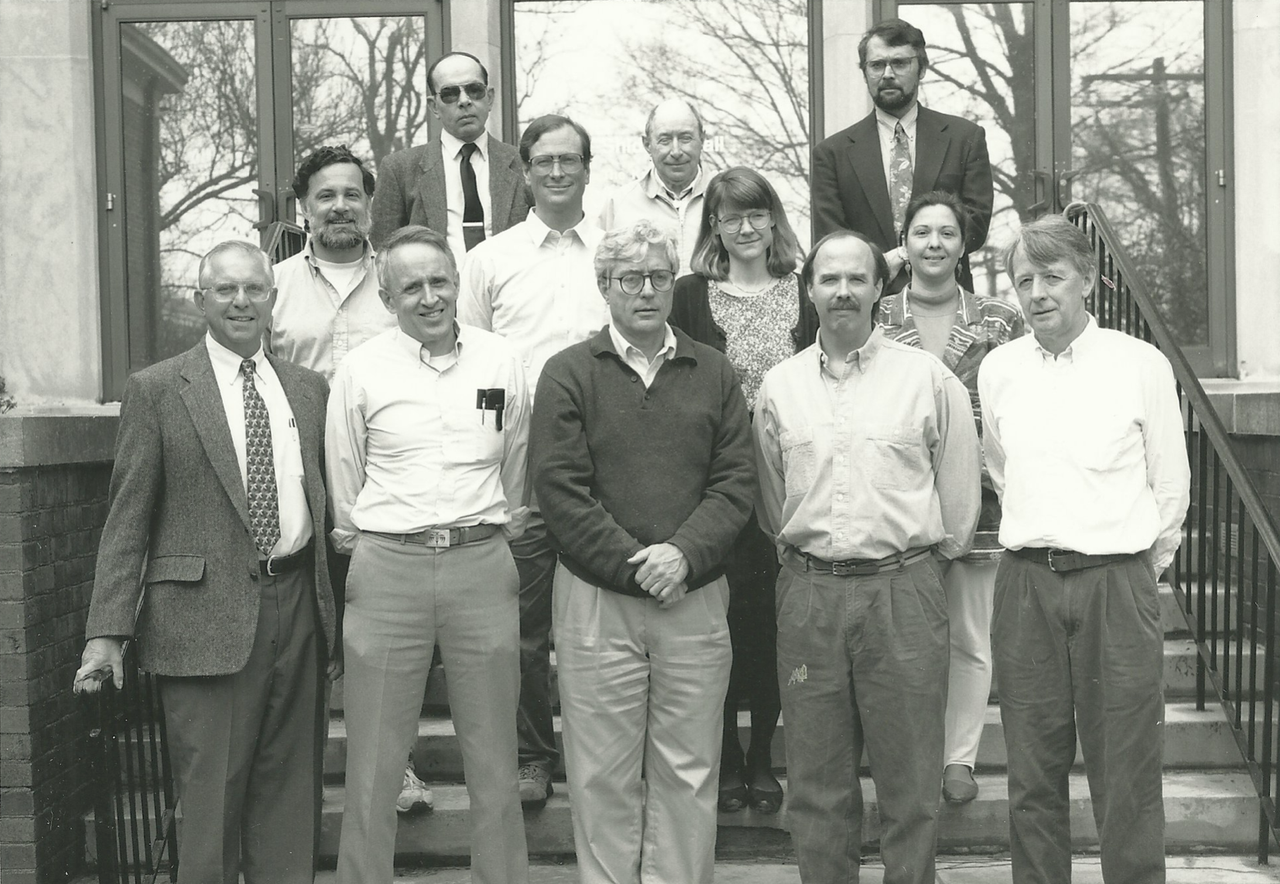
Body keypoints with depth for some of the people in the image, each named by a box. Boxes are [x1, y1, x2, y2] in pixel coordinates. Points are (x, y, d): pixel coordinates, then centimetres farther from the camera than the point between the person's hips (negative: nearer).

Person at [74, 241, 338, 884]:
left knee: (289, 797, 11)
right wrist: (107, 631, -9)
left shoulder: (308, 390, 13)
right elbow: (127, 520, -2)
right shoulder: (156, 390, 0)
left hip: (298, 612, 4)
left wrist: (335, 619, 13)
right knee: (210, 802, 1)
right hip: (207, 618, -4)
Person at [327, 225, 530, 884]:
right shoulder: (359, 371, 2)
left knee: (493, 758, 10)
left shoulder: (502, 363, 6)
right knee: (373, 762, 4)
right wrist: (359, 545, 11)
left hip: (482, 565, 1)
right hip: (386, 568, -1)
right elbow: (343, 484, 9)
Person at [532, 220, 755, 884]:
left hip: (696, 598, 2)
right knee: (603, 773, 5)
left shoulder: (714, 373, 10)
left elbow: (735, 480, 4)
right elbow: (559, 489, -6)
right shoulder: (568, 373, 2)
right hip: (596, 599, -2)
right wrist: (634, 567, -12)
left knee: (689, 771, 8)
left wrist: (684, 553, -12)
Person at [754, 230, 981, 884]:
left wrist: (926, 561, 10)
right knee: (816, 776, 10)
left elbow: (959, 492, 6)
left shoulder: (928, 377, 1)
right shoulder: (779, 386, 8)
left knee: (909, 775, 4)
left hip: (904, 590, -2)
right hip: (808, 592, 2)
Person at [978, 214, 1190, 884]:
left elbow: (1170, 486, 5)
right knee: (1032, 773, 9)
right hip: (1026, 584, 3)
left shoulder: (1141, 364, -2)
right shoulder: (998, 369, 7)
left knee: (1126, 773, 2)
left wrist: (1136, 570, 9)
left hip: (1117, 584, -3)